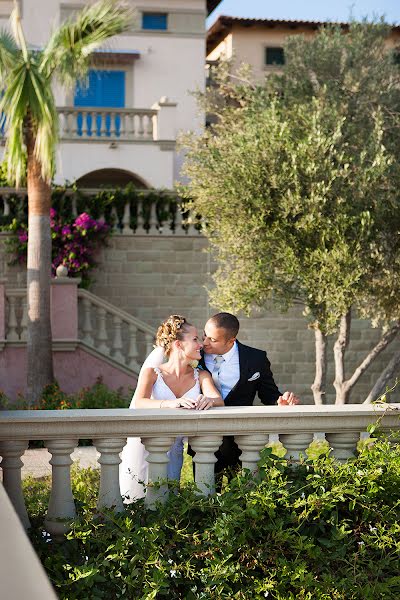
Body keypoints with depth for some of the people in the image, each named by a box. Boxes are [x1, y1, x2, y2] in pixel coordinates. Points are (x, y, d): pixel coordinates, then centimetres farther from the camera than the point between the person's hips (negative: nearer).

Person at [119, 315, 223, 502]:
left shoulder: (200, 376, 4)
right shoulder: (152, 372, -6)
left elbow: (219, 400, -13)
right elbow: (138, 403, -24)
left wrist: (209, 400, -38)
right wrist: (172, 404, -42)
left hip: (172, 452, 3)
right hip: (142, 449, -3)